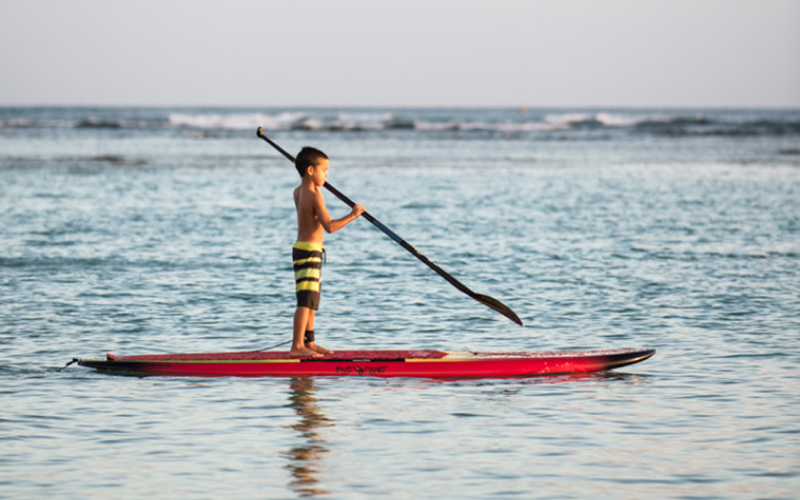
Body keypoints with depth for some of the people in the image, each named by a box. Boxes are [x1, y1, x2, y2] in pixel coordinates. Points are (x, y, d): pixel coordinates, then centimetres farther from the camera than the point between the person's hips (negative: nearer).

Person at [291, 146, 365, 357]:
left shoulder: (298, 192, 11)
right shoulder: (315, 196, -18)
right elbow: (329, 226, -26)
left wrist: (317, 186, 30)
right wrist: (352, 215, -21)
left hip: (302, 249, 10)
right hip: (309, 251, -10)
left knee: (311, 300, 17)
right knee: (306, 300, -13)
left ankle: (309, 342, 24)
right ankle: (297, 346, -18)